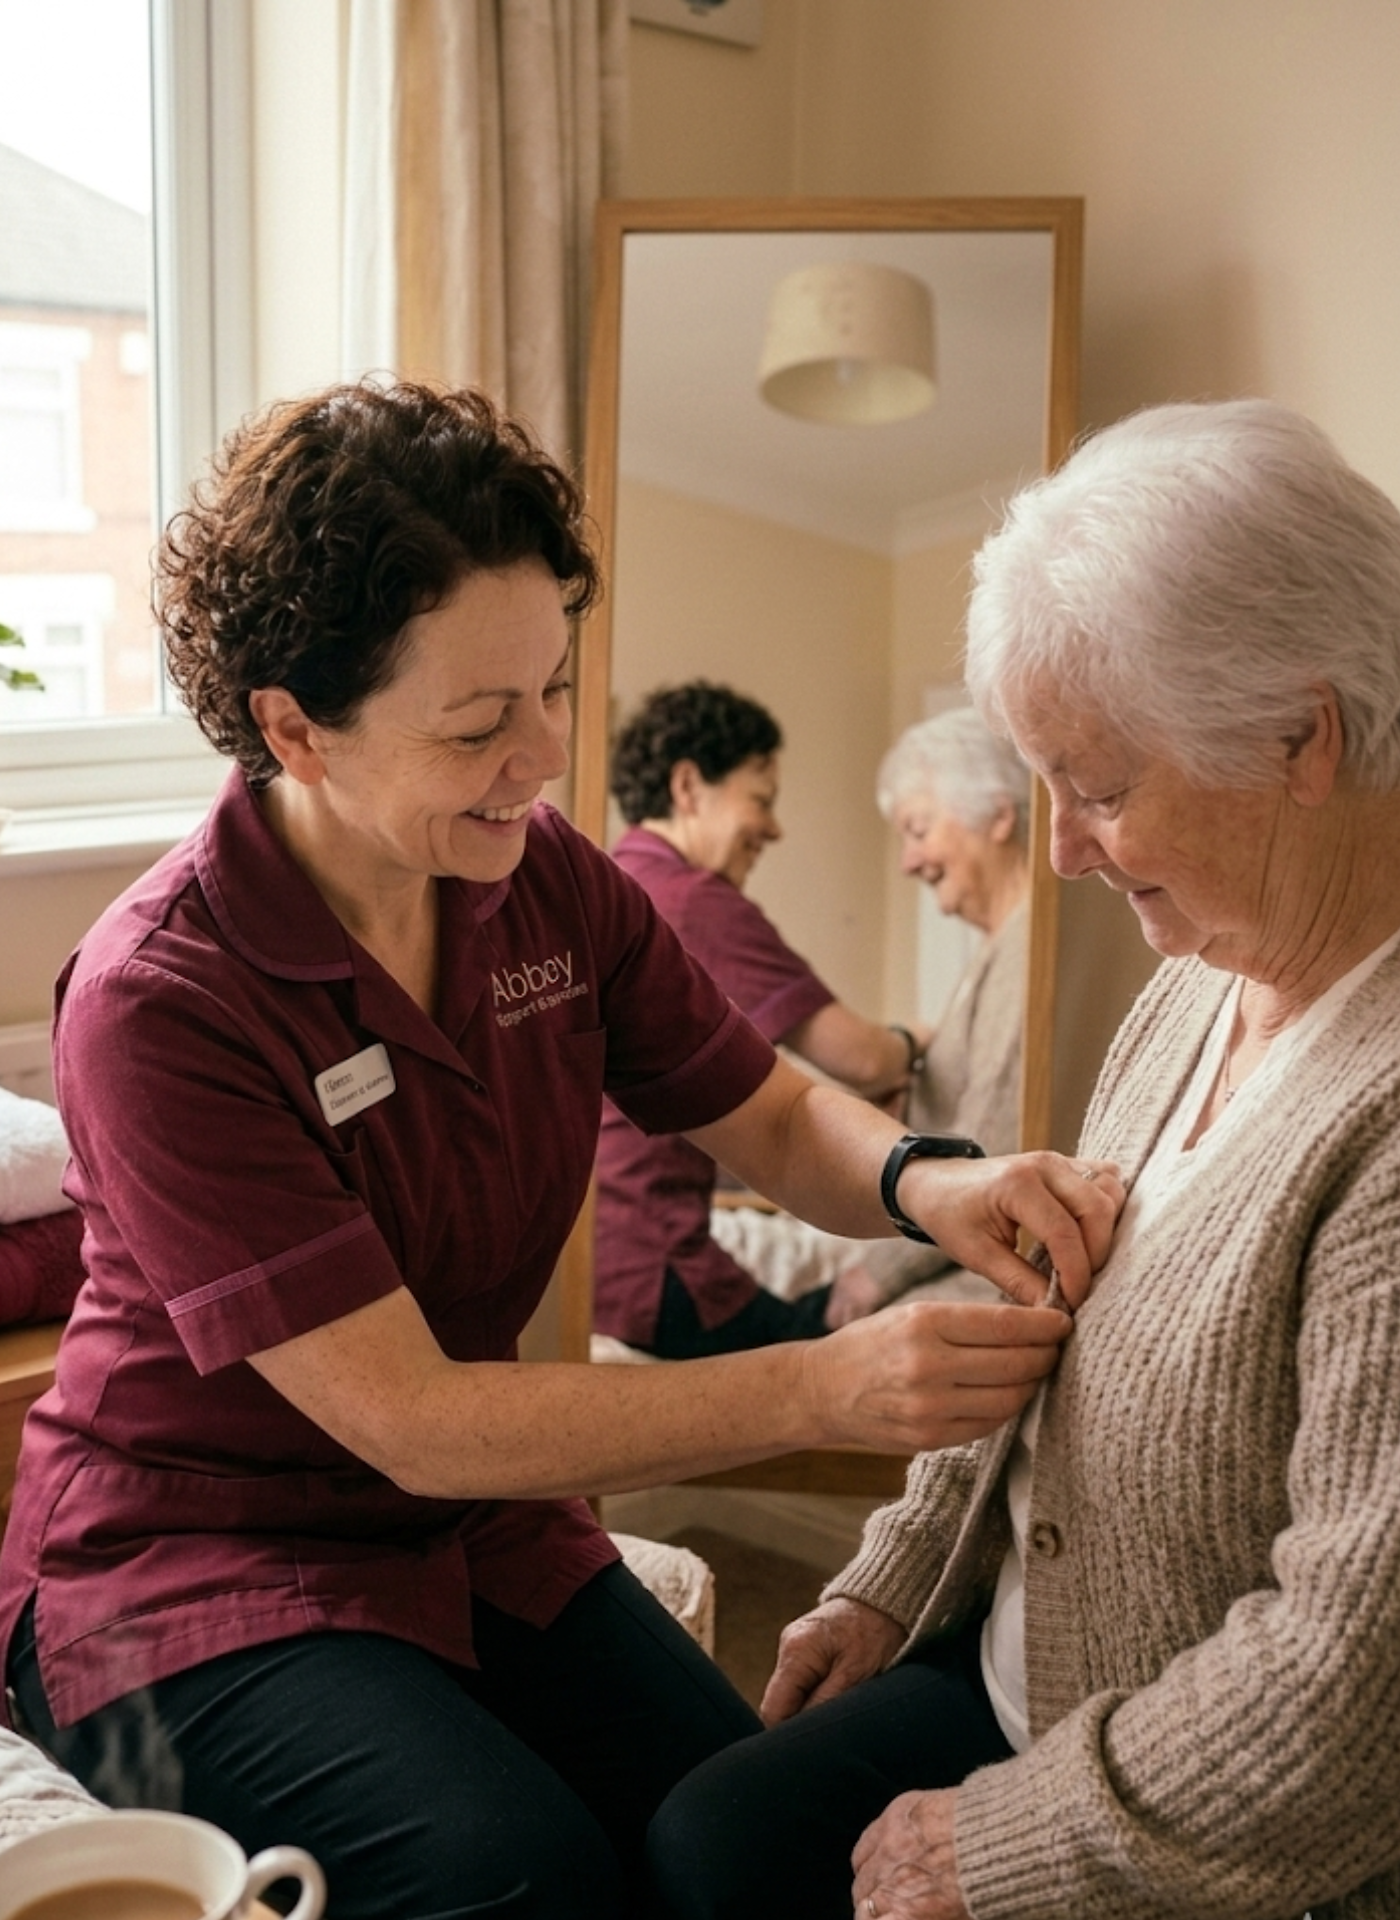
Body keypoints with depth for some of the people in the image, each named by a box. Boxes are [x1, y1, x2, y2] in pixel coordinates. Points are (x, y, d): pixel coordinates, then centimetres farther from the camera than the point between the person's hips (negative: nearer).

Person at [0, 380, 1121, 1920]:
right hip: (196, 1565, -4)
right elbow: (413, 1422, -25)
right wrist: (825, 1390, -31)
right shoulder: (160, 1000, -23)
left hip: (483, 1530, 5)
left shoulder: (553, 887, -5)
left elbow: (773, 1117, 4)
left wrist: (926, 1180, -19)